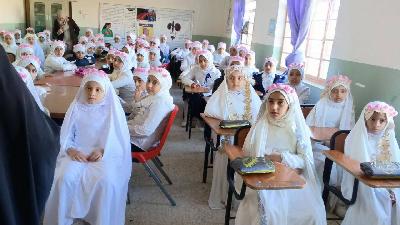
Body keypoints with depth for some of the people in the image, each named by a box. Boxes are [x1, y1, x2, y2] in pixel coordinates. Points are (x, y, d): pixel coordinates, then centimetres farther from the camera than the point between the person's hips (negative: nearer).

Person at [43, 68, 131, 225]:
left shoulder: (112, 109, 4)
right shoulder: (76, 107, 8)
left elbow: (119, 136, 0)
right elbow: (65, 135, 7)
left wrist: (103, 150, -15)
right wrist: (71, 149, -14)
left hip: (105, 153, -2)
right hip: (77, 152, 2)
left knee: (105, 181, -31)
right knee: (65, 178, -27)